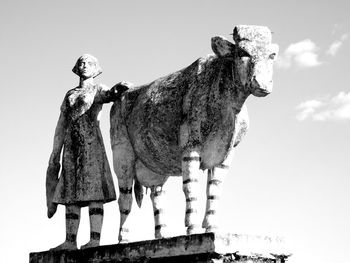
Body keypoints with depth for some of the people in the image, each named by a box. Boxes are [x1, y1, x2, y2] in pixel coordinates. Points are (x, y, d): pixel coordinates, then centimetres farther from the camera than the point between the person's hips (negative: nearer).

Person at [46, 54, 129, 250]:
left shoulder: (98, 89, 9)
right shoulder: (69, 95, 22)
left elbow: (111, 95, -15)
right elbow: (61, 126, 19)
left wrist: (119, 88, -39)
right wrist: (55, 154, 12)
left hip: (91, 142, -5)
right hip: (70, 145, 5)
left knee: (93, 190, -12)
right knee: (70, 192, 0)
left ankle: (95, 240, -17)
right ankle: (70, 241, 0)